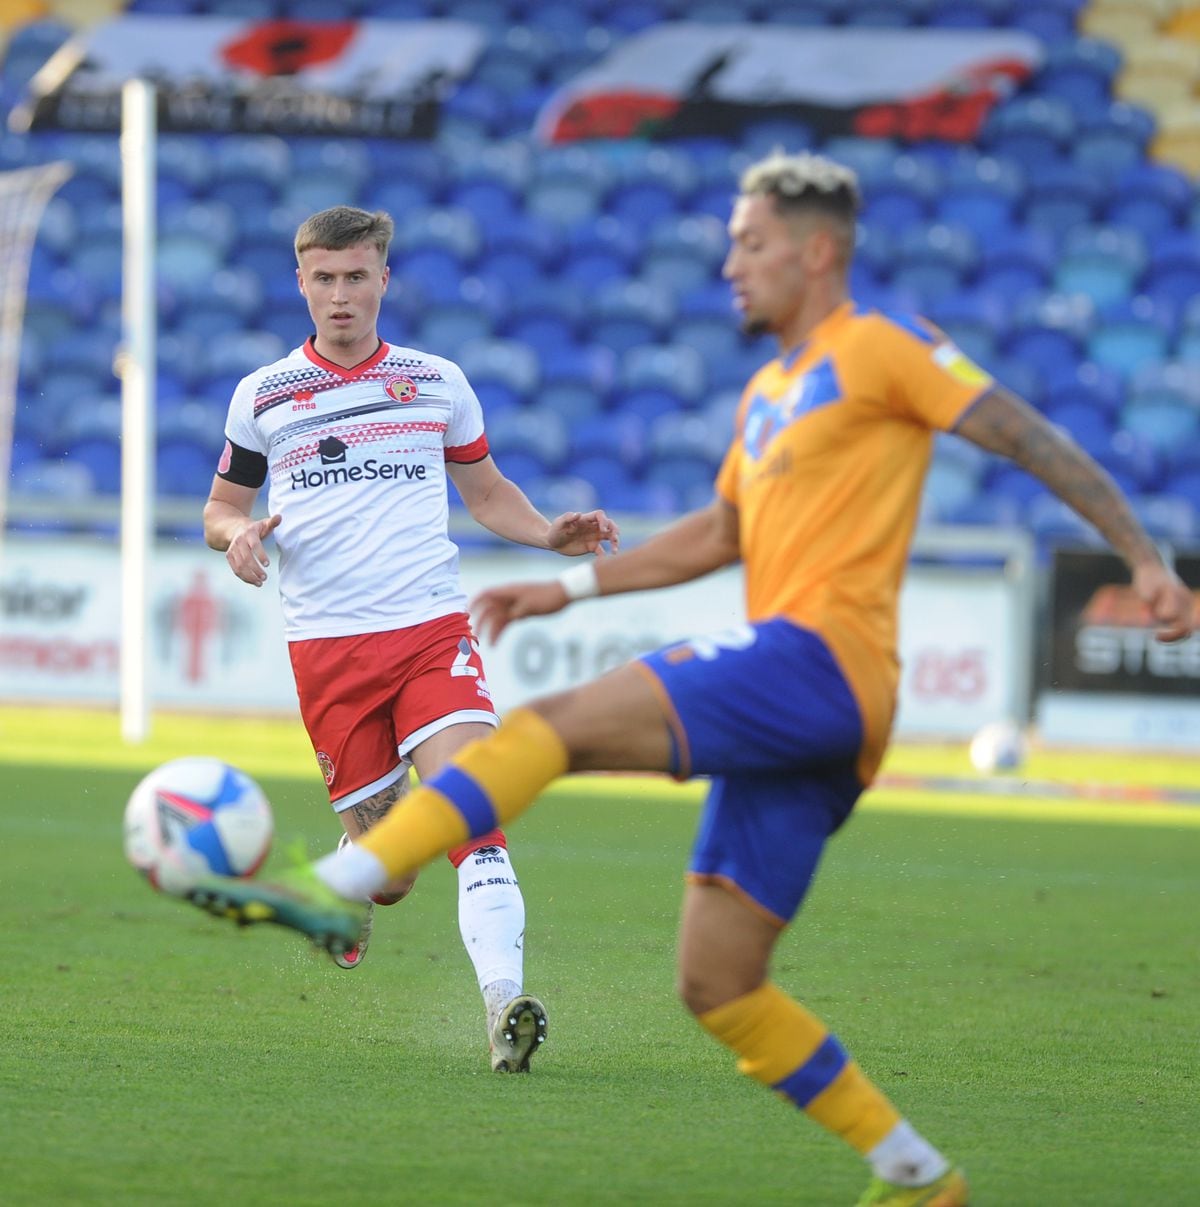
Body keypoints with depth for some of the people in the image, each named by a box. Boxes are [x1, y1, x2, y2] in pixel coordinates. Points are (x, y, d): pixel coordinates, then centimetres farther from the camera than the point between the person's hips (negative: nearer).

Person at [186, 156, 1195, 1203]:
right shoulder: (768, 392, 25)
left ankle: (341, 887, -29)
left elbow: (1032, 440, -1)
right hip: (784, 723, 9)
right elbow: (719, 534, 35)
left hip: (822, 657, -9)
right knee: (717, 988, 5)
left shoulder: (877, 348, 1)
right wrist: (569, 588, 28)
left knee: (556, 724, -21)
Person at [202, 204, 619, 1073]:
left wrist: (552, 535, 2)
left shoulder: (438, 383, 10)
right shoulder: (263, 396, 8)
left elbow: (486, 491, 22)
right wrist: (238, 534, -7)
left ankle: (504, 1002, -30)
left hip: (434, 628, 0)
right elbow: (221, 507, 18)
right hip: (327, 644, 0)